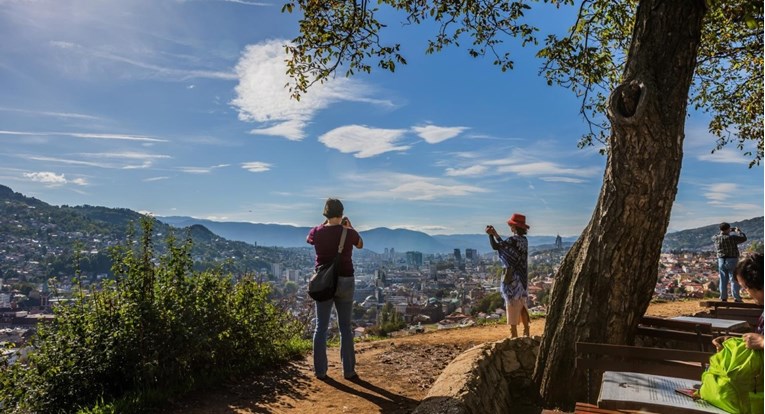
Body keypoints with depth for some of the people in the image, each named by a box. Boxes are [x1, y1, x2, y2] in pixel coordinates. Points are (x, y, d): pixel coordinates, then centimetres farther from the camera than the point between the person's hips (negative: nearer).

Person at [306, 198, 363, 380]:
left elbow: (308, 240, 21)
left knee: (321, 327, 9)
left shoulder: (317, 232, -5)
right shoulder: (349, 233, -9)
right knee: (345, 327, 9)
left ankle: (320, 370, 11)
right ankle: (348, 370, 12)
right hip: (345, 282, -1)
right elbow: (360, 244, 15)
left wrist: (325, 224, 23)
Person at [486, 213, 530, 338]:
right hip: (522, 277, 8)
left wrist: (490, 235, 0)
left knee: (512, 304, -1)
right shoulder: (524, 240, 8)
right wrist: (495, 234, 21)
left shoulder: (513, 239, -17)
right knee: (522, 304, 16)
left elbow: (495, 246, -14)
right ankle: (526, 331, 21)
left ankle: (514, 333, 3)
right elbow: (504, 244, 18)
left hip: (513, 277, -8)